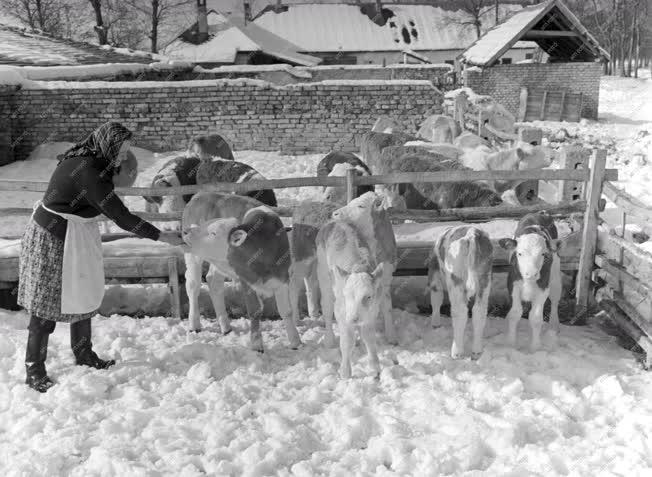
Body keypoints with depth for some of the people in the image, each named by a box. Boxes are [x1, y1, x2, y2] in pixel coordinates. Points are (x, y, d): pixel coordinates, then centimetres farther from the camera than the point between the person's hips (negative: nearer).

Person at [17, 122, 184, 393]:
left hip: (74, 238, 9)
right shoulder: (89, 172, -28)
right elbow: (120, 216, -26)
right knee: (47, 303, 0)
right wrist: (162, 237, -21)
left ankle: (83, 355, 30)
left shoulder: (84, 159, 0)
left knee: (84, 296, 15)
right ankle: (34, 371, 11)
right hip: (54, 239, -9)